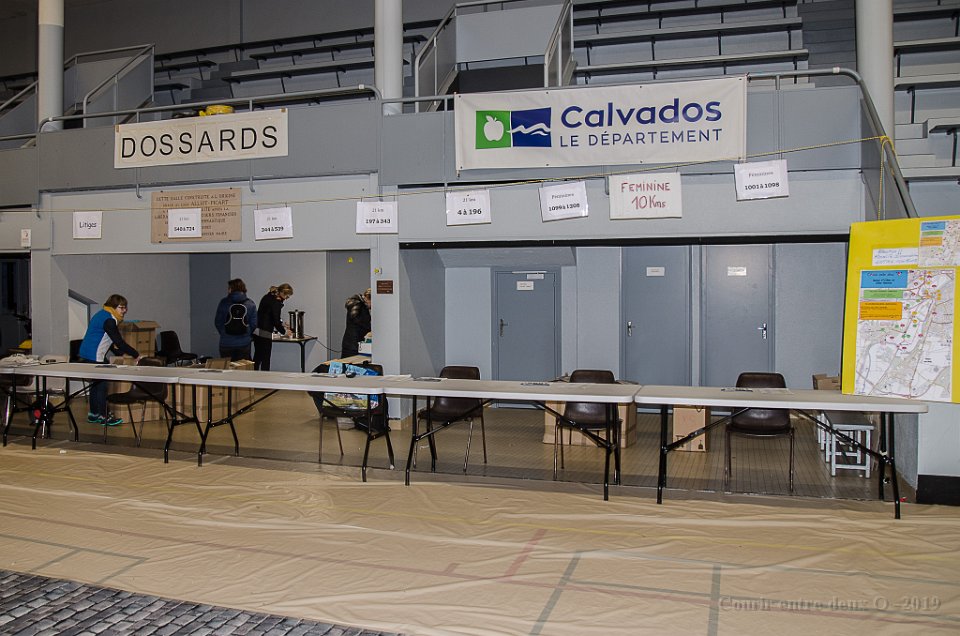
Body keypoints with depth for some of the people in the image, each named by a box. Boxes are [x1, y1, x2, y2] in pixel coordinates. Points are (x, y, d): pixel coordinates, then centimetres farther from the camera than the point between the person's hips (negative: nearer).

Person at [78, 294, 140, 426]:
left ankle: (93, 414, 24)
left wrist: (116, 349, 27)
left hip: (86, 354, 11)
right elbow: (119, 342, -21)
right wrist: (136, 354, -17)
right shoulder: (108, 320, -18)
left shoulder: (102, 315, 15)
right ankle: (103, 416, -1)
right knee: (101, 384, -6)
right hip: (94, 356, -11)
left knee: (96, 383, 16)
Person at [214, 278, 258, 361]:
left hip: (226, 343, -1)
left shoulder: (224, 302, -6)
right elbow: (254, 324, -2)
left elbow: (217, 321, -1)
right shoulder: (251, 304, -2)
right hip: (244, 343, 1)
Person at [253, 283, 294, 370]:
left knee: (257, 357, 15)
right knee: (266, 359, -3)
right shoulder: (276, 302, -15)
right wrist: (284, 332, 1)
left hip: (257, 331, 9)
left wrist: (282, 325, 21)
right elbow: (276, 320, -16)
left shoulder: (268, 297, 11)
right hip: (265, 333, -9)